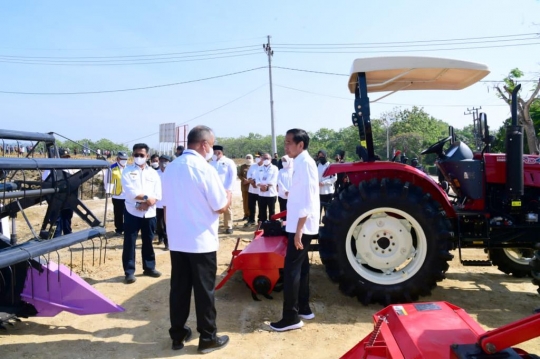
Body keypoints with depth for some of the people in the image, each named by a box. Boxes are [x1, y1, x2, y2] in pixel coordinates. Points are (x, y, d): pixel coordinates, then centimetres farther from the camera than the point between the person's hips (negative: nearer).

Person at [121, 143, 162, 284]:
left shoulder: (153, 173, 8)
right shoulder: (127, 171, 2)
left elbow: (158, 194, -1)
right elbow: (130, 191, -12)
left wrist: (147, 203, -15)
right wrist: (146, 197, -17)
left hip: (149, 213, 3)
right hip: (132, 212, -2)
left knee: (148, 241, 13)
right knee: (130, 242, 0)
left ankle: (149, 267, 26)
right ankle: (129, 272, 8)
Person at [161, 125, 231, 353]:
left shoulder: (171, 168, 6)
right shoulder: (204, 169, -14)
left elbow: (166, 206, 12)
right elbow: (221, 207, -12)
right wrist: (228, 196, 8)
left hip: (176, 241, 6)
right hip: (201, 241, -6)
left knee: (178, 288, 14)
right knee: (204, 290, 6)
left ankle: (177, 335, 25)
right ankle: (208, 338, 18)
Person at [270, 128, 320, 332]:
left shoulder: (304, 163, -16)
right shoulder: (303, 162, 14)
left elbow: (307, 200, -22)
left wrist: (299, 229, -23)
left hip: (301, 227, -10)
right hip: (301, 226, 10)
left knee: (291, 269, -6)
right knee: (300, 267, 16)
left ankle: (291, 317, 2)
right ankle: (303, 308, 27)